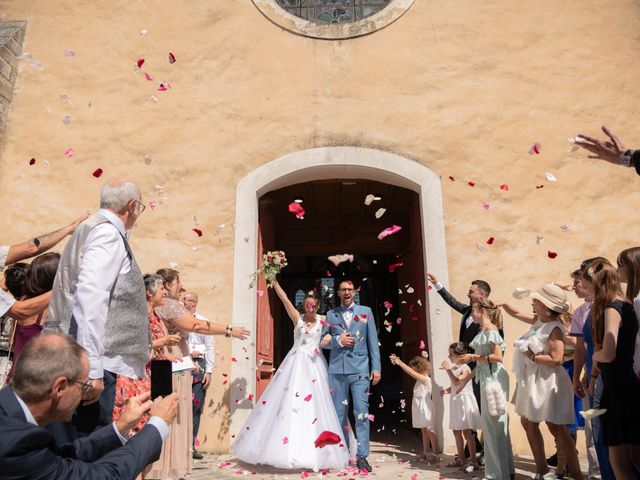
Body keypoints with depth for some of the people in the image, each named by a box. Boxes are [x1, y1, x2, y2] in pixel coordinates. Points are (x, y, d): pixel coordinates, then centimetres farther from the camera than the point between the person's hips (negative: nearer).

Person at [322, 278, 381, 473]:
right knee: (339, 413, 9)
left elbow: (373, 341, 5)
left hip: (360, 369, -1)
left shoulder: (366, 311, 7)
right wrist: (338, 340, -10)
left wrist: (376, 368, -1)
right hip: (337, 370, 1)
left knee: (362, 413, -4)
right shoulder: (330, 314, 8)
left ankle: (362, 456, 6)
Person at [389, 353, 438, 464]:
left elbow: (411, 372, -22)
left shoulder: (425, 379, -16)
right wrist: (397, 361, 4)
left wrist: (399, 362, -22)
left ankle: (435, 454, 0)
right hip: (419, 408, 9)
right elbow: (410, 372, 11)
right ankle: (426, 453, 20)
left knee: (430, 431, -4)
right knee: (424, 431, 13)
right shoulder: (420, 379, 12)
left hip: (425, 408, -9)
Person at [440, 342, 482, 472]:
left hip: (464, 400, -9)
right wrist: (446, 390, 0)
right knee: (456, 431, 13)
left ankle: (473, 461, 4)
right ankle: (461, 458, 24)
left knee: (467, 432, -5)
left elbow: (457, 382, -27)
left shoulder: (465, 368, -13)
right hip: (455, 401, 9)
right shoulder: (453, 368, 12)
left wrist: (448, 369, -25)